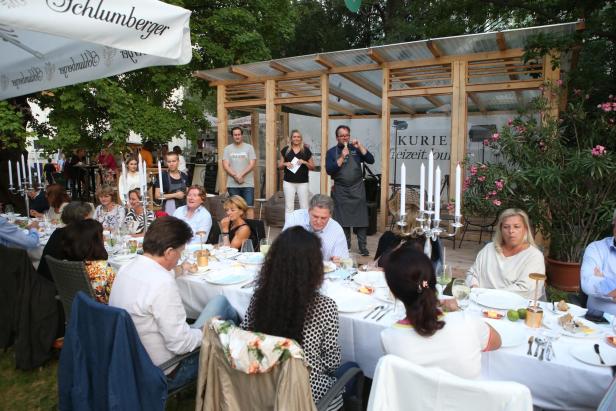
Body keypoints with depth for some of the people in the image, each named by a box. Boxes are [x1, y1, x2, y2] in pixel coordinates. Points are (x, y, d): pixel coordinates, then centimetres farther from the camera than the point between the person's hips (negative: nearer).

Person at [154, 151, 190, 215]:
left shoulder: (184, 176, 8)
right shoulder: (163, 176, -4)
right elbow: (157, 195, -7)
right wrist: (175, 195, -12)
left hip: (183, 207, 3)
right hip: (169, 208, -3)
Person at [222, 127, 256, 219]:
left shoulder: (249, 147, 4)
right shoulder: (227, 149, 8)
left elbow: (252, 164, -5)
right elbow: (225, 165, -1)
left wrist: (241, 175, -15)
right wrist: (235, 176, -14)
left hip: (248, 184, -2)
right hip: (232, 184, 2)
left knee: (249, 207, -4)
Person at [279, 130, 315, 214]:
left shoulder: (306, 150, 4)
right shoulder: (285, 150, 7)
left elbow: (313, 167, 6)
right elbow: (279, 165, 11)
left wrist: (305, 162, -11)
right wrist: (285, 164, -9)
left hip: (303, 182, -1)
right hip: (288, 182, 1)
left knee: (304, 206, 0)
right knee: (289, 206, 4)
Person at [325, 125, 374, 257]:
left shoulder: (356, 149, 6)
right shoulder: (331, 152, 3)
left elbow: (371, 160, -4)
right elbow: (329, 170, -9)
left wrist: (360, 146, -11)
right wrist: (342, 157, -16)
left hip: (357, 188, 0)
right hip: (340, 190, 0)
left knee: (361, 218, -1)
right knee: (342, 219, 7)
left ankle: (363, 247, 5)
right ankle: (345, 246, 18)